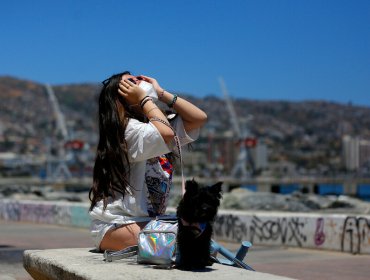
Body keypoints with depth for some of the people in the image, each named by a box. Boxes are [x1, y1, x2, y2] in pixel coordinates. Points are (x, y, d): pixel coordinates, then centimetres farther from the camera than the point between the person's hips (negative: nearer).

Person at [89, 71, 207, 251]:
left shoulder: (154, 125, 15)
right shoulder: (129, 128, -12)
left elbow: (199, 118, 10)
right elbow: (166, 134, -31)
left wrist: (161, 93, 5)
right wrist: (143, 98, -16)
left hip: (147, 223, 8)